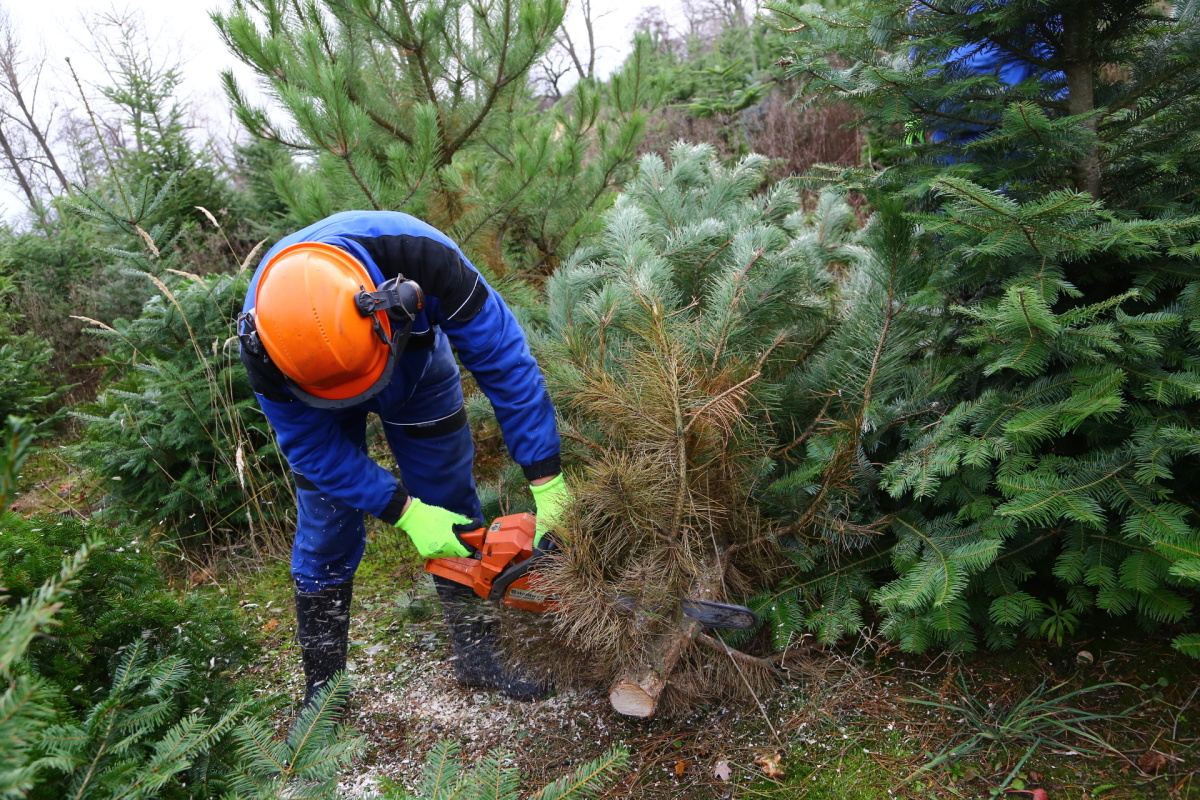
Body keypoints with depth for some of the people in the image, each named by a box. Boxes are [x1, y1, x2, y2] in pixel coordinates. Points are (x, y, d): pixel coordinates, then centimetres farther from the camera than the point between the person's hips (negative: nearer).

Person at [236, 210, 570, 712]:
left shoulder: (423, 258, -43)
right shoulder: (264, 337, -38)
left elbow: (504, 359, -35)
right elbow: (312, 445, -25)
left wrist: (547, 481, -34)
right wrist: (405, 513, -30)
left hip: (418, 363, 1)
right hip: (313, 400, 0)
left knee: (455, 511, 2)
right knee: (325, 532, -2)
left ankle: (477, 654, 20)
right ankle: (322, 688, 17)